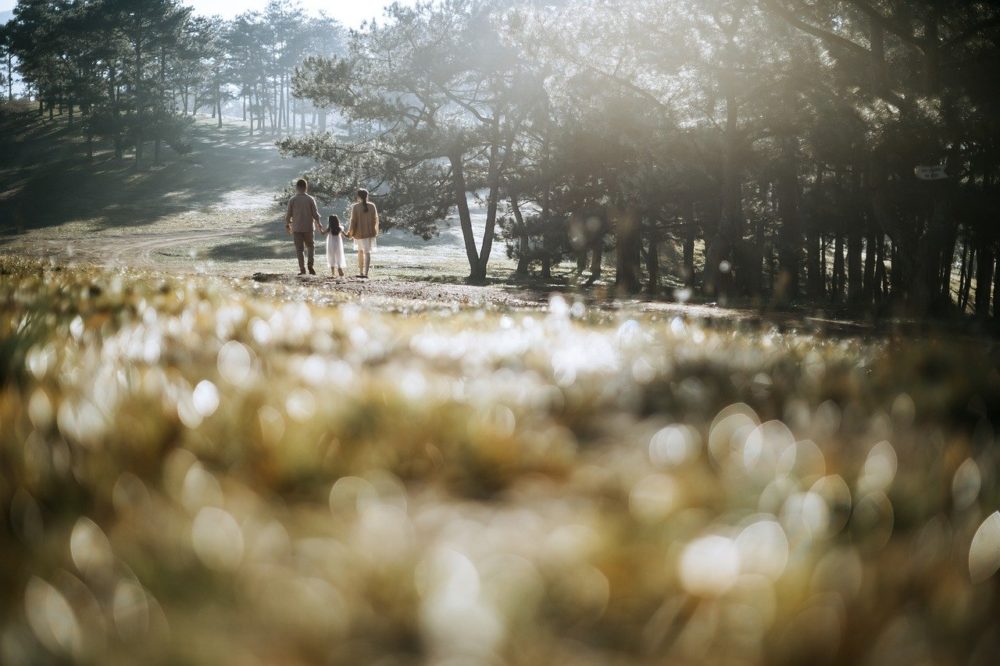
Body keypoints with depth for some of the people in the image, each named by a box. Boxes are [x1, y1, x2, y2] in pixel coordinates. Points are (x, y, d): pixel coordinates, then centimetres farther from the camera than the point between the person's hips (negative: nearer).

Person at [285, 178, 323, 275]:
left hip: (296, 228, -1)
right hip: (308, 228, 1)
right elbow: (315, 214, -4)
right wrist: (318, 225, 9)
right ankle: (310, 265, 0)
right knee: (309, 246, 16)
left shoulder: (292, 200, -5)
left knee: (299, 249, 5)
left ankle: (302, 269, -1)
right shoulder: (310, 199, -4)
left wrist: (287, 224, 15)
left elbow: (288, 215, -2)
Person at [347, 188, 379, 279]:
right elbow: (375, 220, 3)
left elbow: (353, 221, -10)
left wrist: (350, 233, 1)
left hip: (360, 233, -1)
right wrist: (375, 231, 16)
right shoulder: (372, 206, -2)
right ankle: (366, 273, -13)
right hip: (370, 232, 1)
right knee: (367, 252, 0)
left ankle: (361, 272, 19)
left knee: (361, 251, 16)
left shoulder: (355, 207, -10)